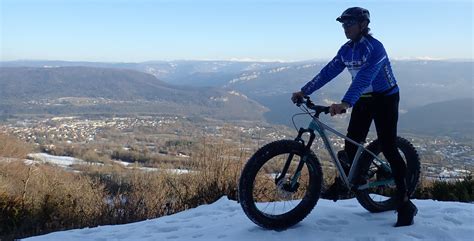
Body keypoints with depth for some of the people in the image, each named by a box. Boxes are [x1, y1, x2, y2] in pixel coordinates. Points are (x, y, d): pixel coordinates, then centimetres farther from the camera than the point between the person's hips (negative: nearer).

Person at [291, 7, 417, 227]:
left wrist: (345, 103, -47)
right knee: (352, 143, 2)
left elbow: (364, 77, -36)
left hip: (385, 100, -6)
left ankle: (405, 204, -2)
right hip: (363, 100, 7)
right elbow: (328, 72, -1)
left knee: (388, 148, -10)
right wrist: (304, 91, -8)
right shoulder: (346, 50, 1)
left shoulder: (374, 47, -22)